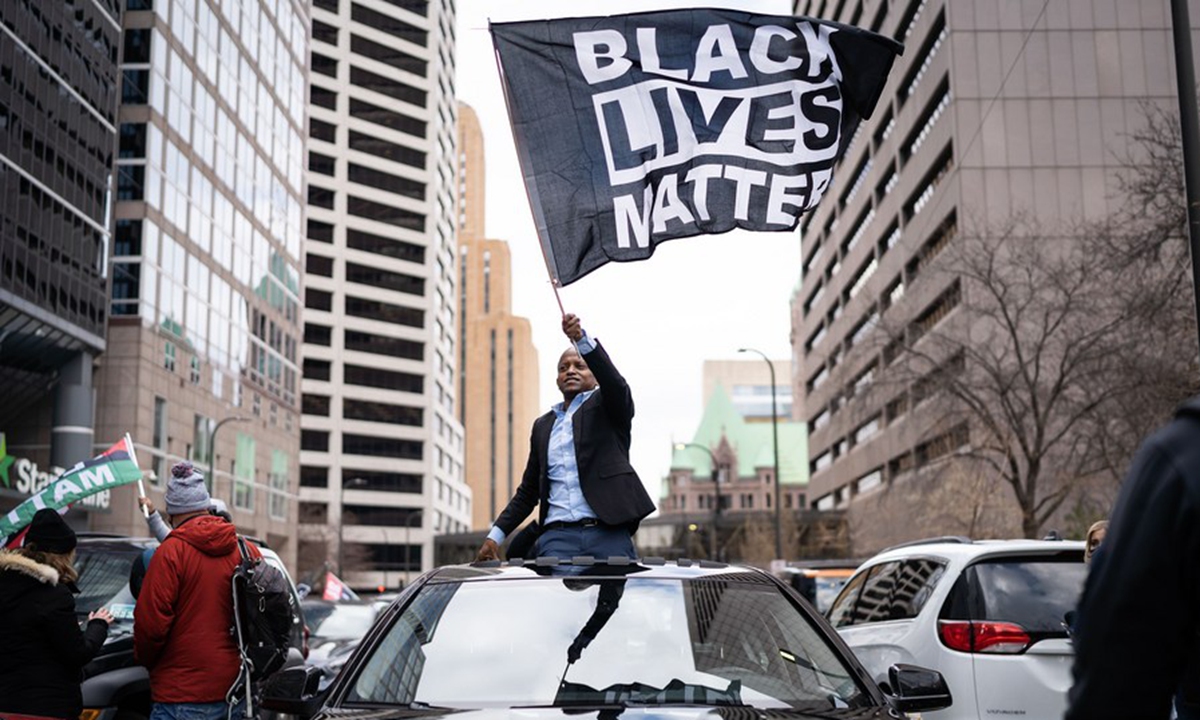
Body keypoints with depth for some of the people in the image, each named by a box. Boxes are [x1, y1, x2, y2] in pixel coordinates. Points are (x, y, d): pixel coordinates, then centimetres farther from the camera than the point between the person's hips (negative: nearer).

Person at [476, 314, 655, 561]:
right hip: (557, 536, 2)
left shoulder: (607, 407, 12)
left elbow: (613, 380, -12)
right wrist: (495, 536, 15)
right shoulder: (543, 425, 23)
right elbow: (528, 490, 25)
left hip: (608, 534, -2)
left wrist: (581, 338, -27)